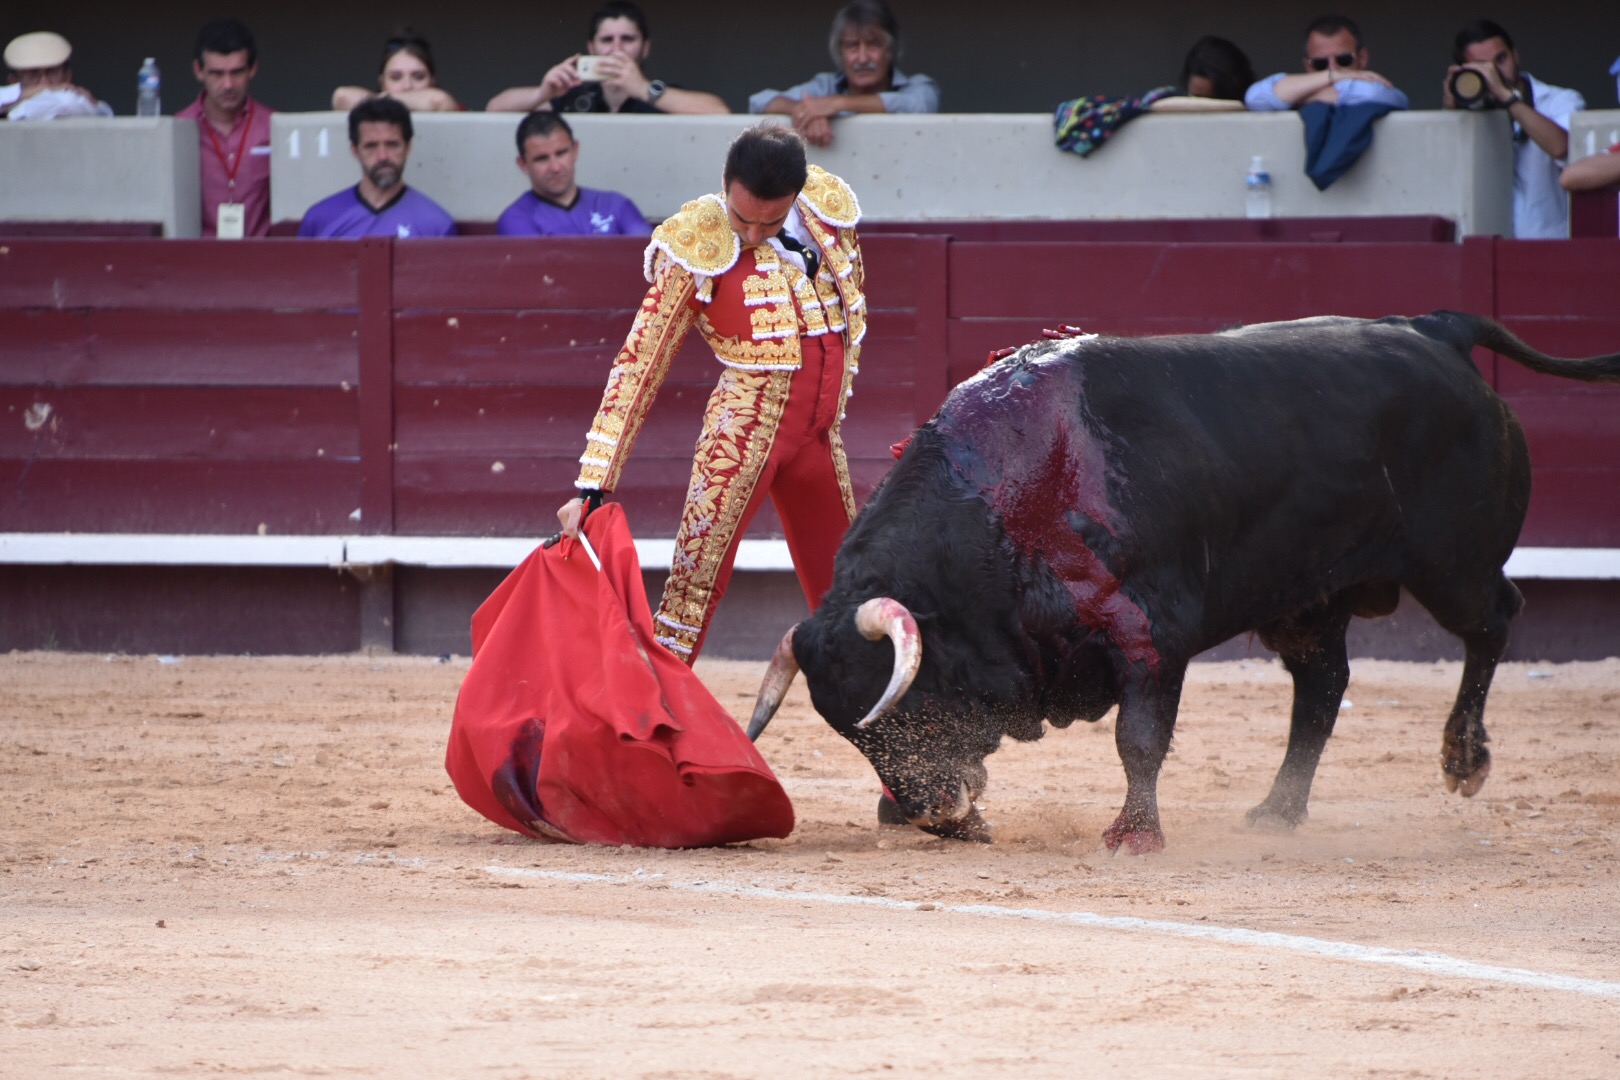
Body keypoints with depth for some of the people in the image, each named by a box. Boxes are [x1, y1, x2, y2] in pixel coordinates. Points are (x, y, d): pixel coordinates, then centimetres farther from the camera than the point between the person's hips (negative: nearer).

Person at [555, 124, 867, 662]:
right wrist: (592, 489, -18)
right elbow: (638, 366, -13)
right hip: (745, 430, -5)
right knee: (696, 584, -14)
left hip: (822, 432, 5)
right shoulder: (698, 246, -13)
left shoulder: (829, 210, -1)